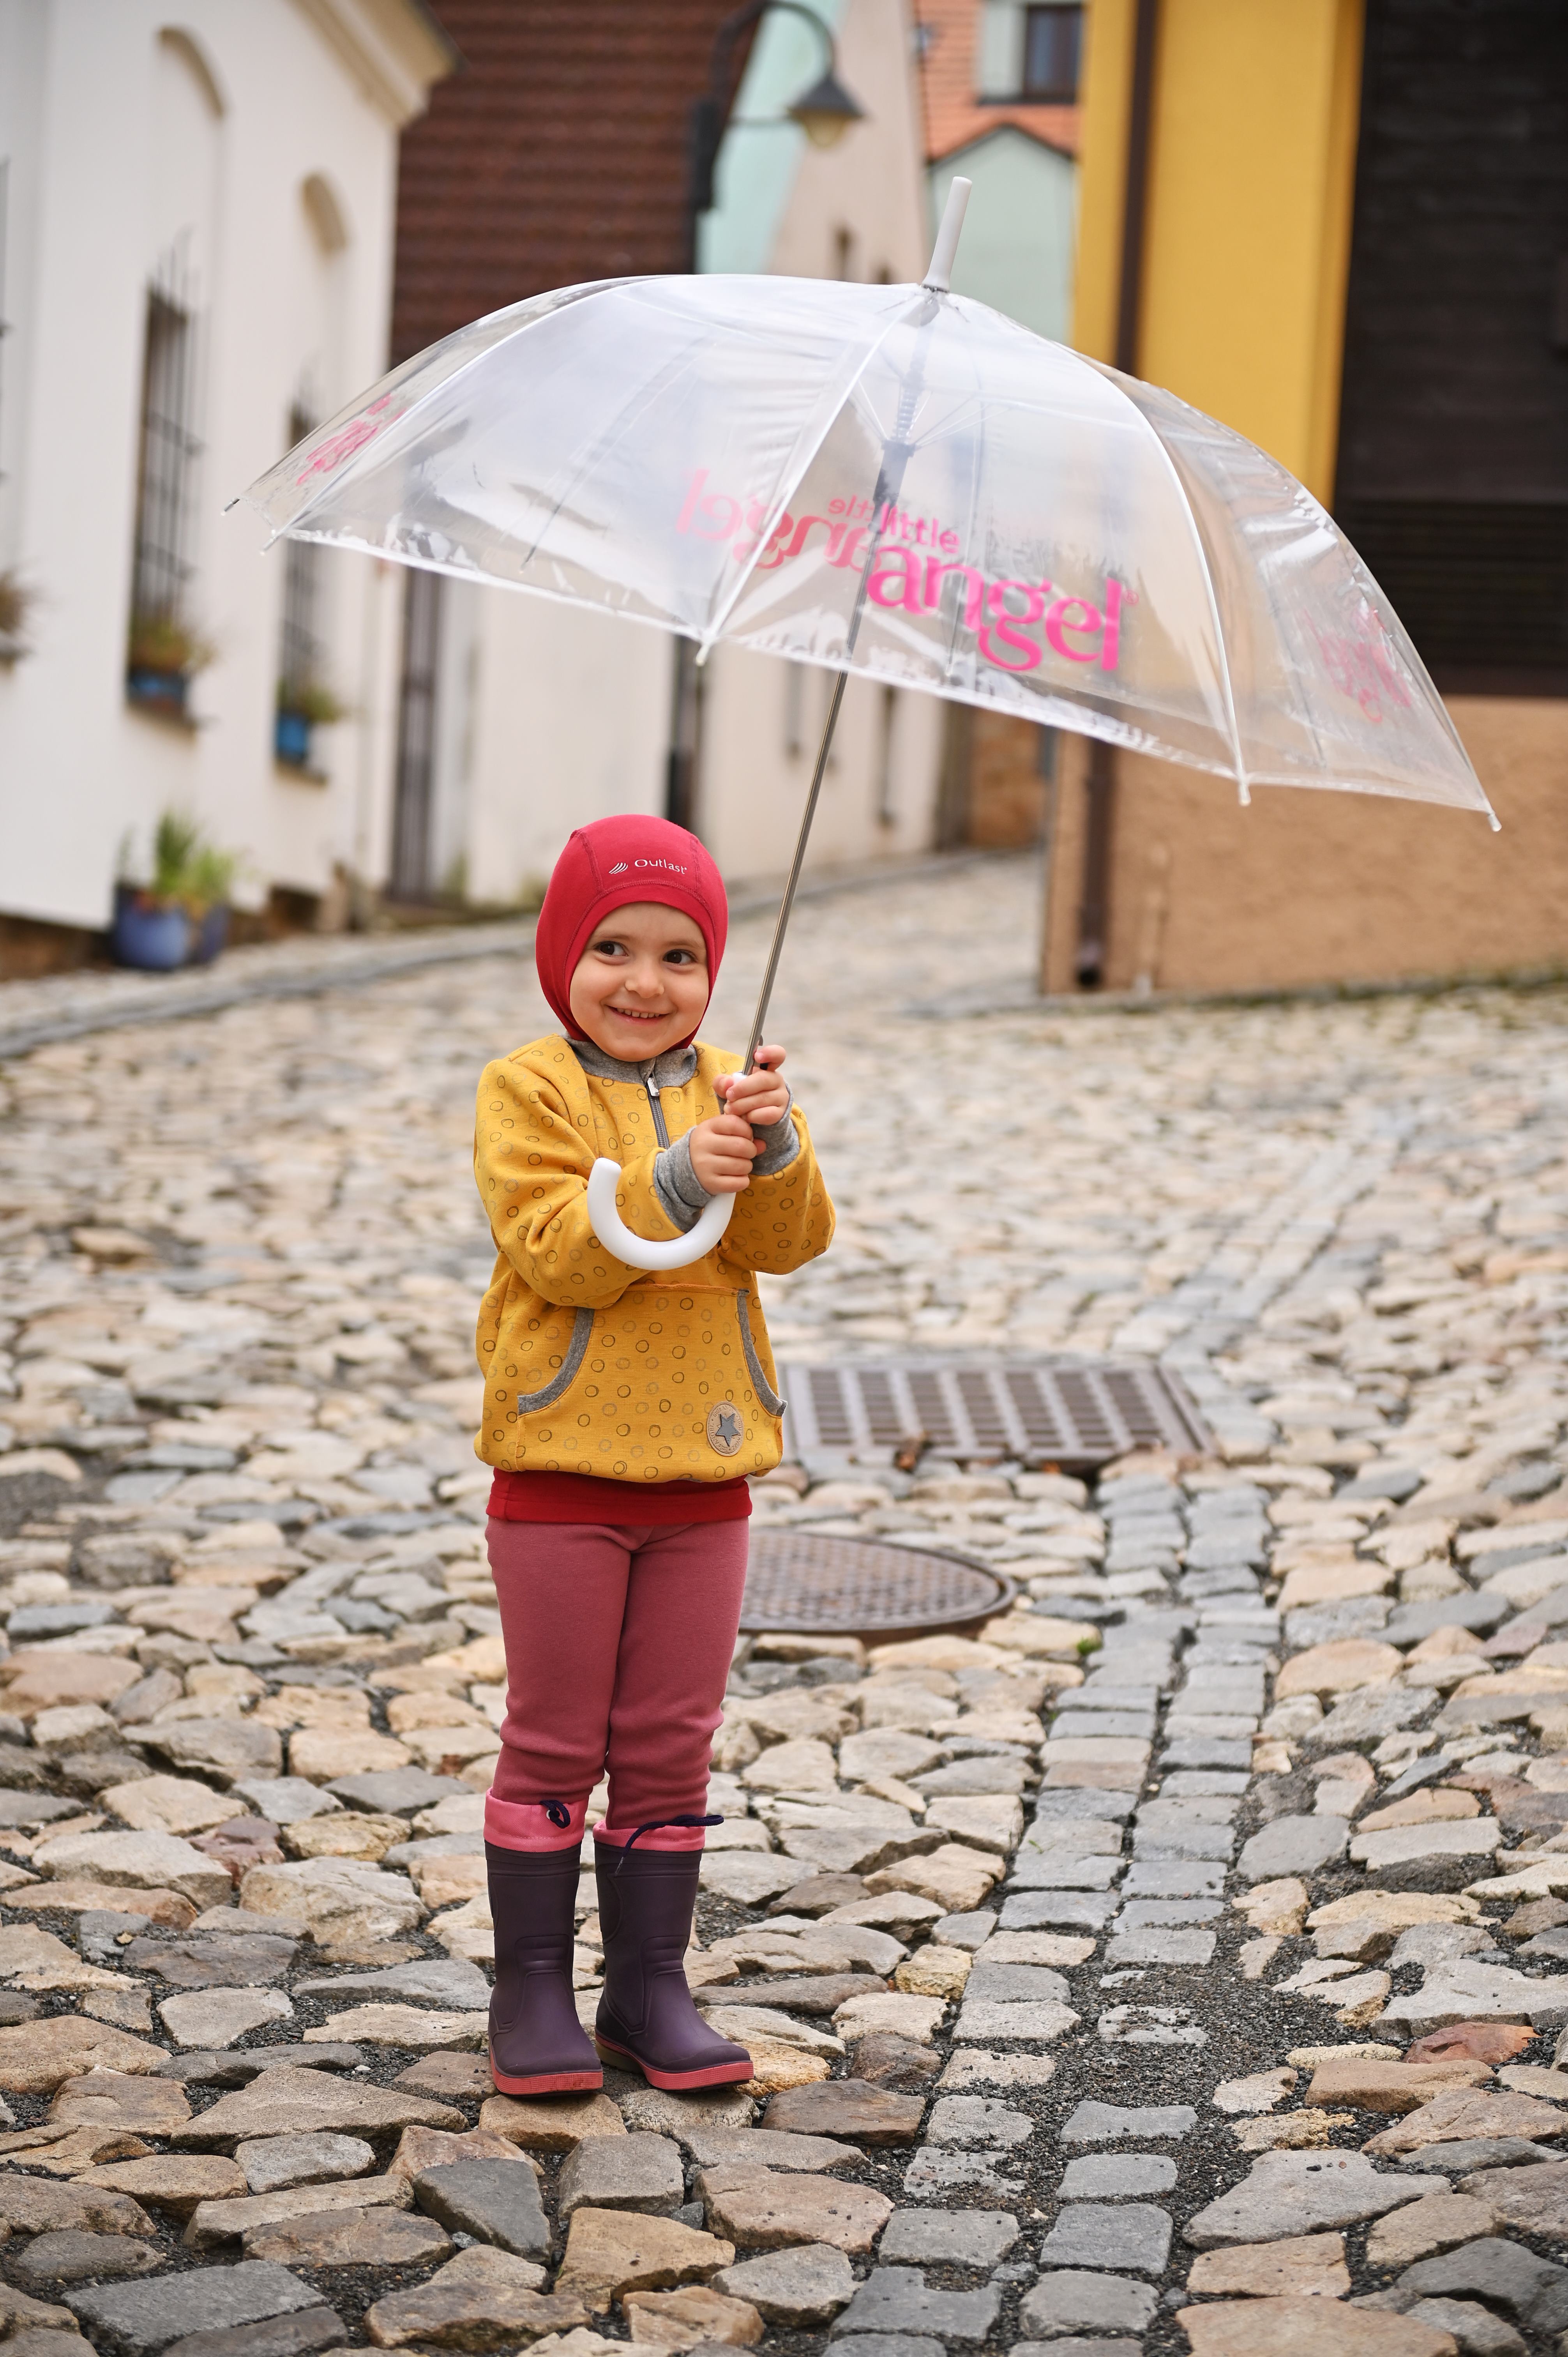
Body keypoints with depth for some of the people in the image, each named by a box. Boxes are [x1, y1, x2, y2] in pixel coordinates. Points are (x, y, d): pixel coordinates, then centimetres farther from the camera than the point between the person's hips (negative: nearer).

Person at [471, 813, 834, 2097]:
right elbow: (554, 1250, -18)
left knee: (671, 1747, 10)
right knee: (553, 1744, 5)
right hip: (563, 1463, -3)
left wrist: (773, 1150, -27)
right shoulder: (527, 1090, -5)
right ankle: (533, 1984, 16)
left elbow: (793, 1241, -7)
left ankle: (650, 1984, 21)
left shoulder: (733, 1089, 6)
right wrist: (672, 1184, -31)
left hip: (703, 1470, 4)